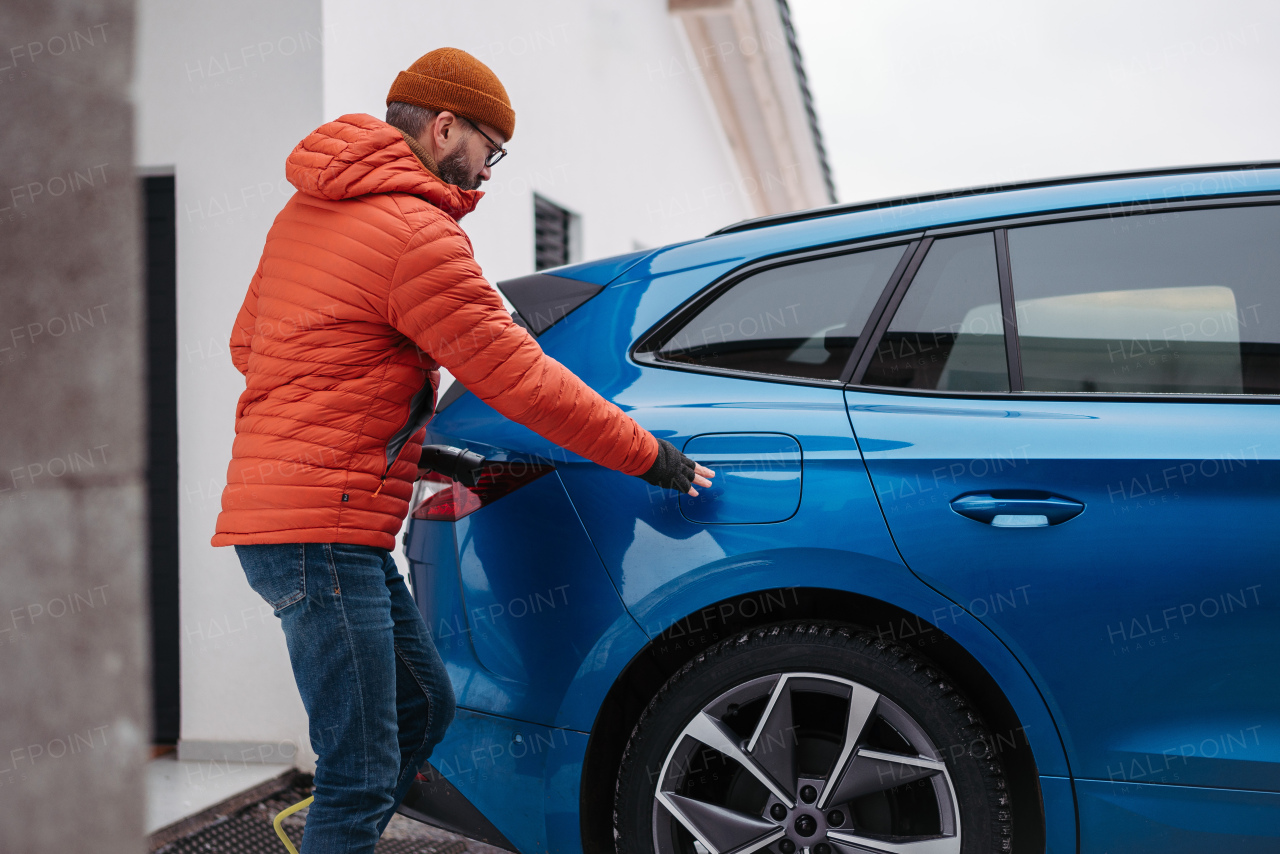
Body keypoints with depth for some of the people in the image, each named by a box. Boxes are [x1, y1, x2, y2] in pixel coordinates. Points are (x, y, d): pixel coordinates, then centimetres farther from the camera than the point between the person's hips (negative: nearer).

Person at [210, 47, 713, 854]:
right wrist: (651, 456, -5)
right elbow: (522, 380, -14)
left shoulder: (312, 207, 17)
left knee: (425, 704, 18)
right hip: (323, 525, -10)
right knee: (362, 774, -7)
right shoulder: (417, 233, -14)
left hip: (273, 504, 10)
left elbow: (247, 342, 25)